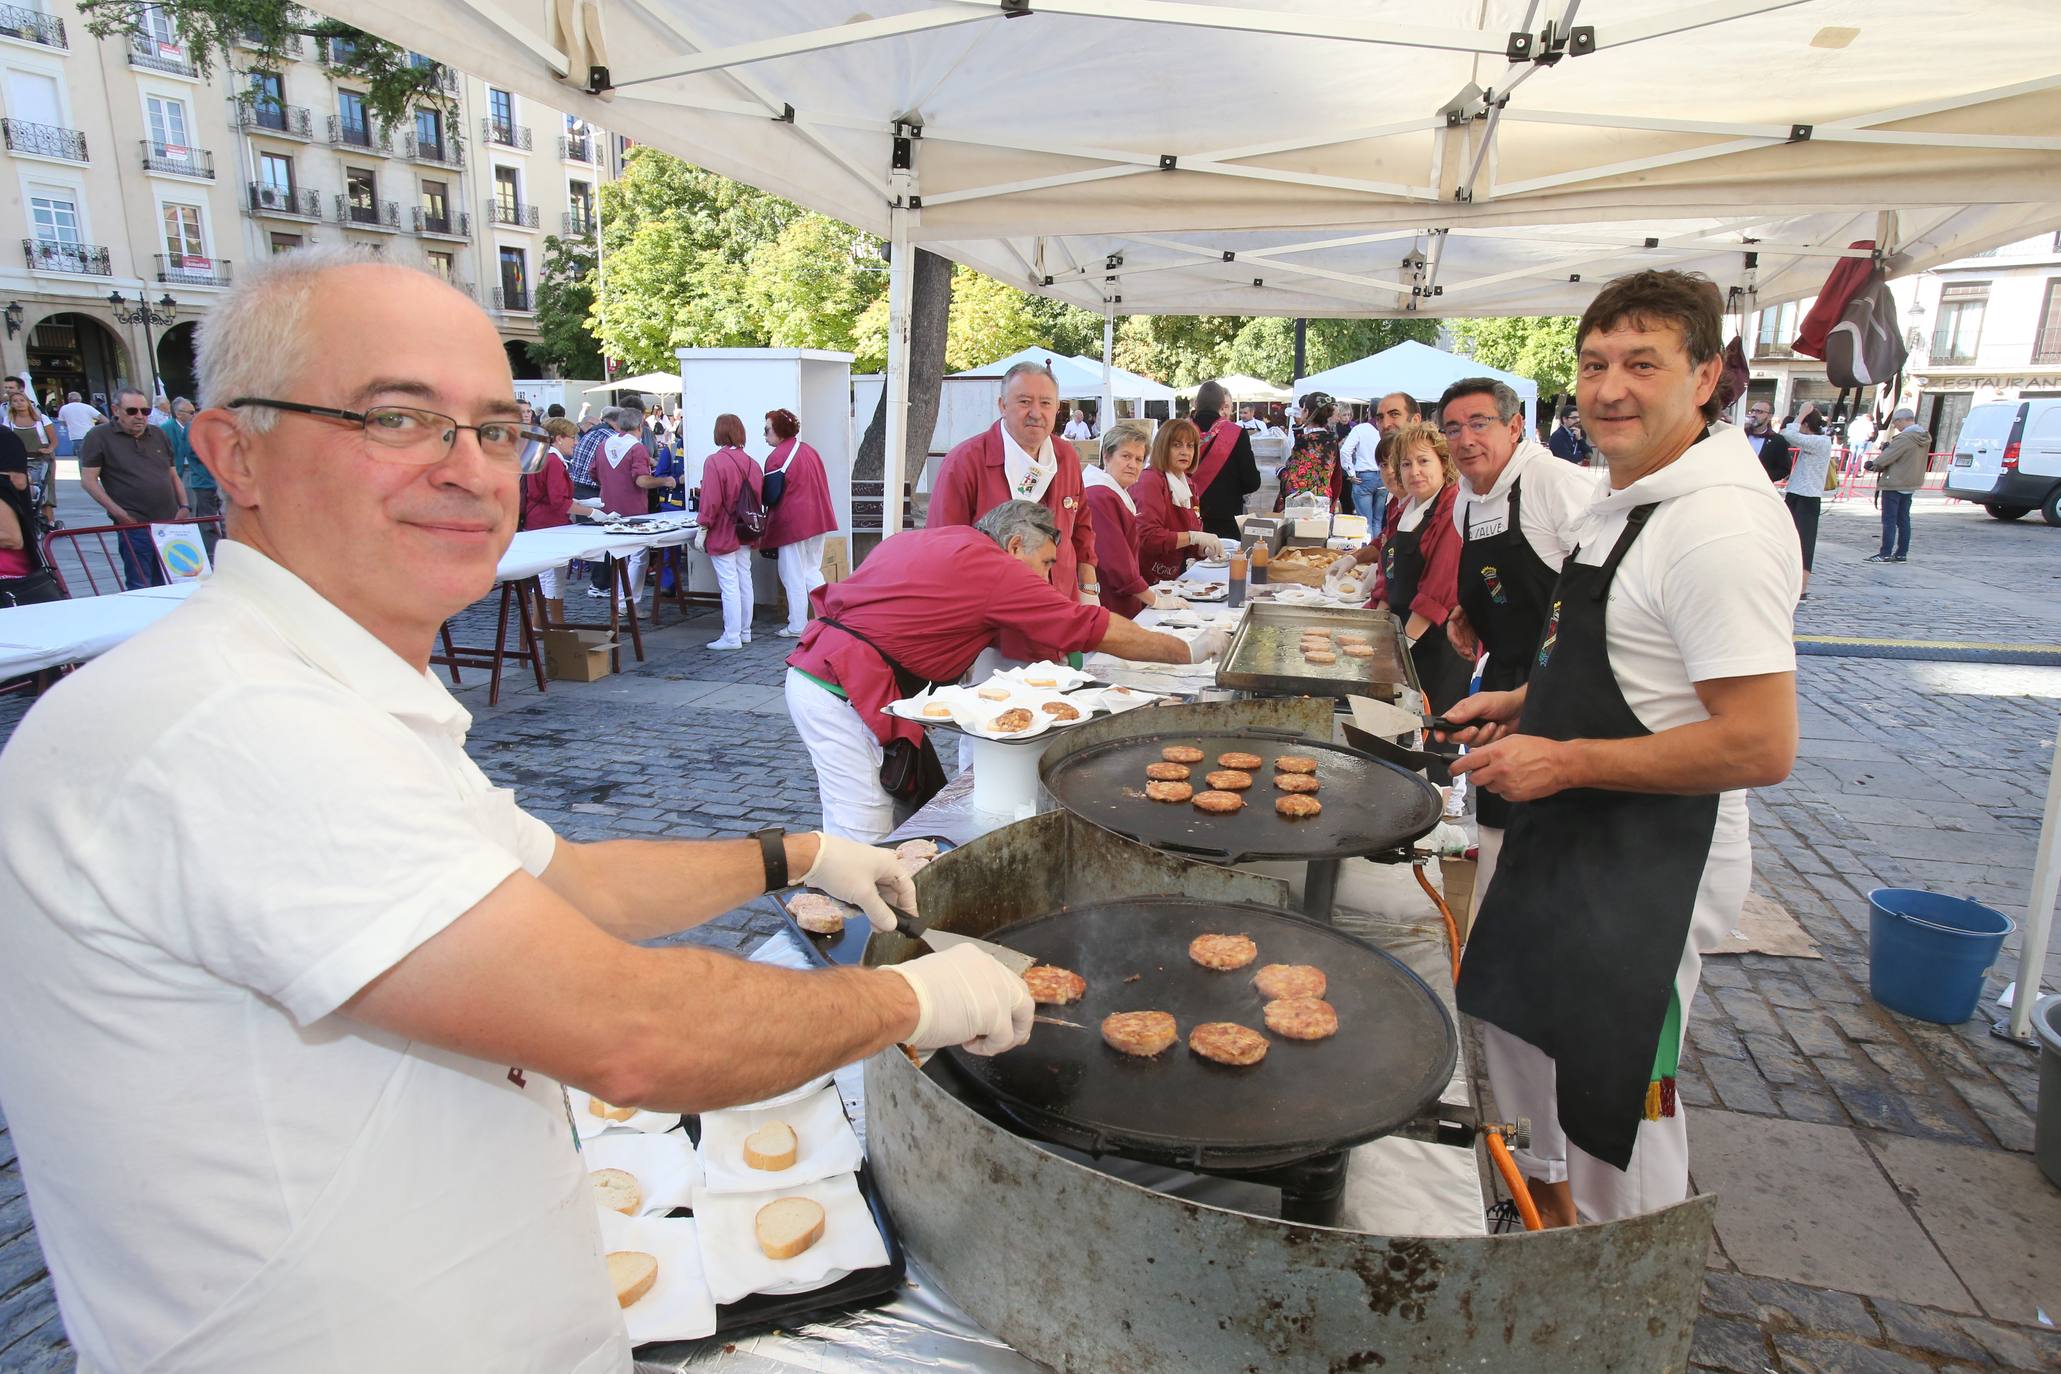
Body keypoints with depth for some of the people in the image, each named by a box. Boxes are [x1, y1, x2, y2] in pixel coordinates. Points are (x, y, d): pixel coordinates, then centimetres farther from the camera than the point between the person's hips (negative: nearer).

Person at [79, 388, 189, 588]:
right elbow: (88, 479, -4)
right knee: (140, 588, -6)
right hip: (134, 526, -5)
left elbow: (173, 476, 22)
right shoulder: (99, 437, 1)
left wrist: (184, 507, 7)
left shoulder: (158, 435, 17)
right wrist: (118, 513, -14)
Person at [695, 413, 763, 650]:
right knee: (744, 581, 13)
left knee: (728, 585, -4)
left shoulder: (714, 461, -14)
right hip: (745, 533, 7)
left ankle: (732, 637, -1)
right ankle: (745, 632, 22)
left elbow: (711, 500, -17)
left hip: (722, 533, -7)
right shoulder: (751, 462, 5)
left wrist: (702, 528, -10)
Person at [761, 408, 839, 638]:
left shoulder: (777, 458, -15)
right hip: (817, 521, 8)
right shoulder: (810, 451, 10)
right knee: (812, 571, 17)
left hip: (791, 523, -7)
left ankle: (797, 626, 8)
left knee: (793, 576, 3)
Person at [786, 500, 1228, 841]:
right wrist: (1189, 652, 5)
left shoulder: (916, 540, 14)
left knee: (907, 814, 13)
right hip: (843, 693, -10)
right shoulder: (993, 568, -10)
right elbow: (1097, 630, -6)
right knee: (865, 844, -6)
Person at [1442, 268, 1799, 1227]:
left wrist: (1564, 761, -23)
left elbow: (1761, 745, -28)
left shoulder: (1722, 525, -24)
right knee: (1526, 1039, 26)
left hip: (1647, 873, -10)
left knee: (1617, 1103, 8)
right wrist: (1524, 705, 8)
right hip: (1566, 842, 10)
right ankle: (1548, 1212, 50)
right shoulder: (1626, 498, 7)